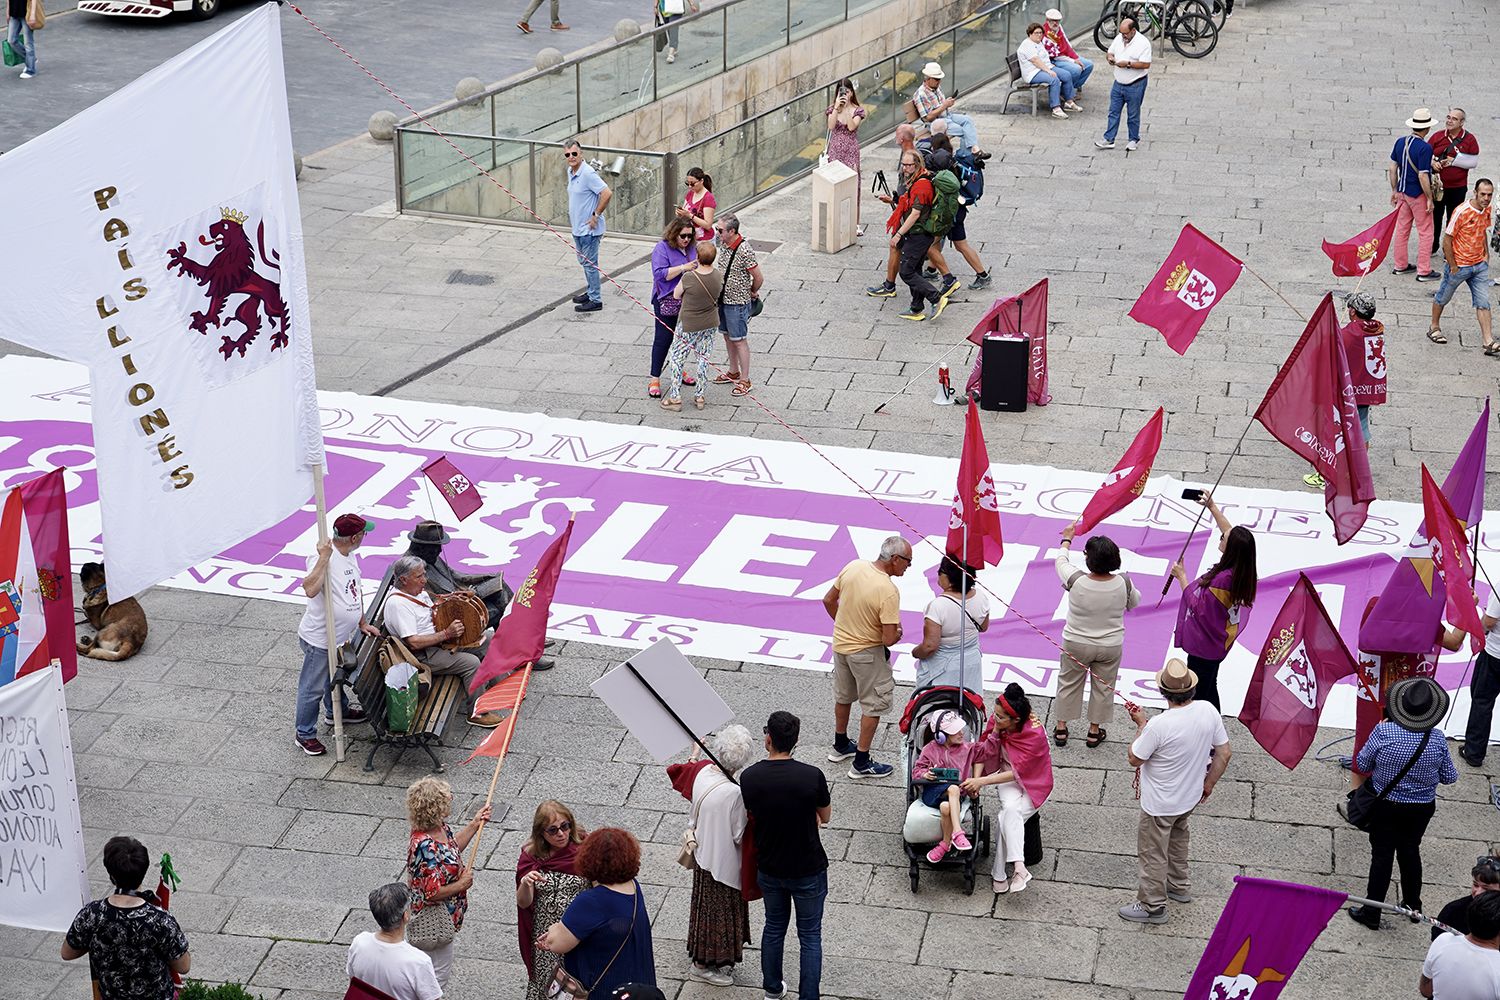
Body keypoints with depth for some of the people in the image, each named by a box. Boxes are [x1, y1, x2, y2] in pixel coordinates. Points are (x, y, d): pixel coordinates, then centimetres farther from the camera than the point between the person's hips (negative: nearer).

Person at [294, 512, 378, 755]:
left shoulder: (348, 557, 3)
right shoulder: (324, 559, -28)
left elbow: (356, 590, 17)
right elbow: (310, 589, -45)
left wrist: (362, 623, 18)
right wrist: (324, 557, -45)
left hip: (341, 637, 9)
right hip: (319, 640, -9)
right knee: (312, 688, 6)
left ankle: (337, 711, 54)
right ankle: (305, 734, 20)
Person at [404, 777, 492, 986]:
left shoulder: (440, 828, -7)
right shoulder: (425, 847, -36)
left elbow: (452, 848, 16)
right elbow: (432, 893, -32)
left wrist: (475, 824, 11)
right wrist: (462, 884, -18)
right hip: (433, 921, -10)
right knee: (439, 971, 9)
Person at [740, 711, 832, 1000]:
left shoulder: (749, 778, -15)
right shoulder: (812, 776, -23)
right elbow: (825, 817, -6)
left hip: (769, 869, 3)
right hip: (808, 871, -3)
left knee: (774, 927, 24)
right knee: (810, 935, 12)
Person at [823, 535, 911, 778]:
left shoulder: (853, 566, -10)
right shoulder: (888, 592, -29)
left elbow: (828, 600, 3)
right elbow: (889, 639, -27)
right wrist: (898, 632, -4)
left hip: (840, 643, 7)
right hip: (866, 653, -7)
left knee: (843, 697, 25)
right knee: (874, 705, 9)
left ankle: (840, 745, 44)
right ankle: (861, 763, 16)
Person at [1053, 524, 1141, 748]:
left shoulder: (1076, 581, -26)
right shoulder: (1124, 584, -22)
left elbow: (1060, 561, -4)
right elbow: (1134, 603, 1)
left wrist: (1067, 539, 13)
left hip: (1076, 645, -1)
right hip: (1110, 646, 1)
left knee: (1068, 684, 19)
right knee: (1103, 687, 20)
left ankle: (1061, 729, 31)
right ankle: (1094, 731, 33)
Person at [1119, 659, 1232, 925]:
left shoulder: (1158, 725, -34)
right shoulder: (1209, 711, -17)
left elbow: (1134, 759, -18)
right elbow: (1224, 754, -5)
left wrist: (1142, 725, -6)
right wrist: (1208, 784, 11)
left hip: (1161, 804, -6)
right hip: (1191, 797, 7)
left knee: (1152, 853, 14)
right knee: (1177, 837, 32)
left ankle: (1152, 906, 30)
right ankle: (1178, 887, 50)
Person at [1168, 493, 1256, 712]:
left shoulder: (1223, 579, -33)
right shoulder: (1240, 570, -7)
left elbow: (1198, 606, -21)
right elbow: (1229, 531, 10)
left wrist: (1182, 576, -15)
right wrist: (1212, 507, 14)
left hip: (1204, 643, -9)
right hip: (1217, 642, 9)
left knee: (1198, 695, 2)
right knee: (1210, 689, 24)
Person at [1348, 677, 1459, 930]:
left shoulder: (1384, 732, -23)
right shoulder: (1437, 739, -17)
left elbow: (1363, 764, -10)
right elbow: (1449, 777, -5)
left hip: (1386, 806, -2)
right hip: (1422, 808, 2)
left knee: (1382, 856, 8)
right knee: (1411, 852, 21)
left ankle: (1371, 912, 15)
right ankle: (1413, 905, 37)